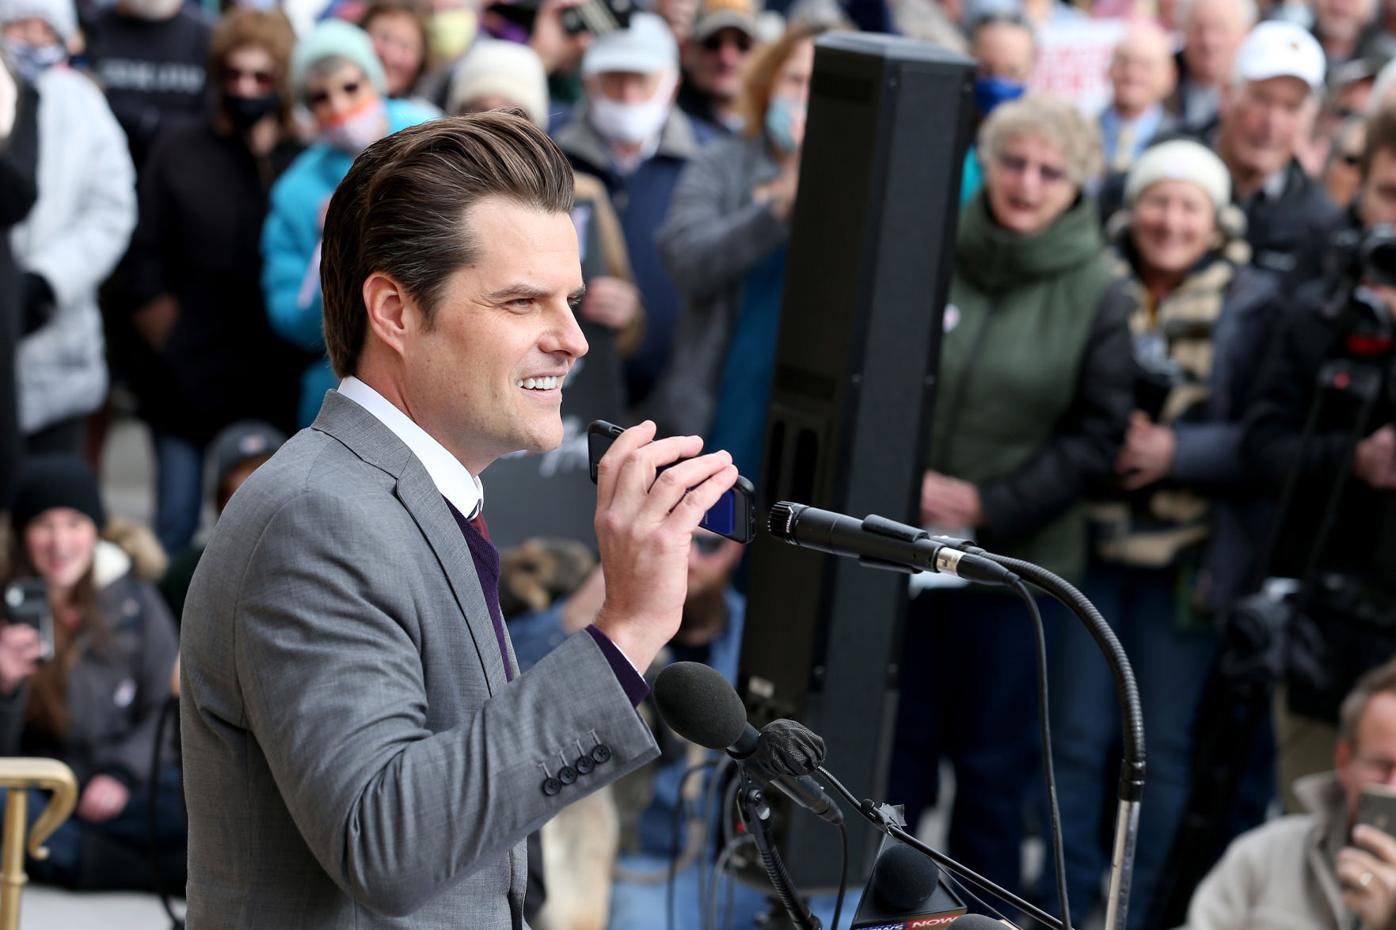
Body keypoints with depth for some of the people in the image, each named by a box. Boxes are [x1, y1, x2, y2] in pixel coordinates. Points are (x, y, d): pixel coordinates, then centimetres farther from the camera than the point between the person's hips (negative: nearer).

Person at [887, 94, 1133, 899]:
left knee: (996, 756, 8)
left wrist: (990, 504, -12)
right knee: (892, 738, 10)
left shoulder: (1096, 295, -5)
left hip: (1015, 555, -1)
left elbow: (1097, 434, -5)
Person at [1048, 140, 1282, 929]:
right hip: (1087, 545, 1)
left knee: (1164, 745, 6)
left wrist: (1176, 450, -14)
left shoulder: (1255, 306, 0)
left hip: (1189, 560, -1)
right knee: (1078, 736, 3)